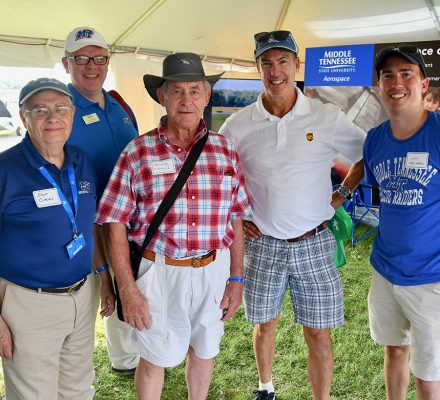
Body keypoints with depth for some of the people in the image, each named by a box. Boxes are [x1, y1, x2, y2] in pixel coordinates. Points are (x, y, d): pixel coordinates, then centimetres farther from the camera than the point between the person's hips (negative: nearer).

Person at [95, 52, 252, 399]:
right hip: (158, 271, -2)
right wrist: (127, 288, -10)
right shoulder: (138, 152, -7)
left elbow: (236, 219, 5)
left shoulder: (225, 149, 1)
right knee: (156, 358, 14)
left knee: (204, 351, 21)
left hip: (214, 270, 3)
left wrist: (237, 278, 4)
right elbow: (115, 224, -7)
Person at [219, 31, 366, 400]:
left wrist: (342, 194, 1)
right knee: (264, 325, 18)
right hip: (262, 244, 2)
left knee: (319, 335, 7)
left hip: (313, 244, -1)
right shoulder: (238, 125, -4)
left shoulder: (328, 118, -7)